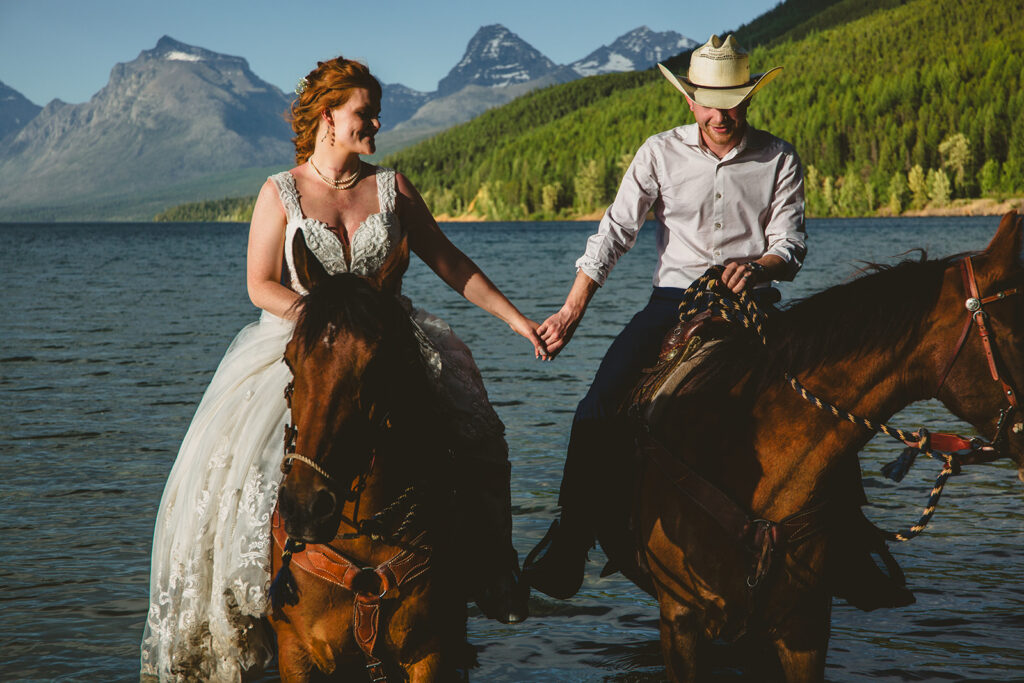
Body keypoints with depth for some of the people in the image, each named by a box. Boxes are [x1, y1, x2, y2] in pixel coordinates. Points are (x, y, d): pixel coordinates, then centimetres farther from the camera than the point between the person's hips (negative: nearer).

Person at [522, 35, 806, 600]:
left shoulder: (779, 159, 5)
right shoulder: (660, 153, 4)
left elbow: (790, 245, 1)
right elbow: (615, 231, 0)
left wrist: (757, 267, -24)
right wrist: (573, 308, -10)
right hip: (674, 299, 0)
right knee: (602, 402, -21)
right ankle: (570, 540, -13)